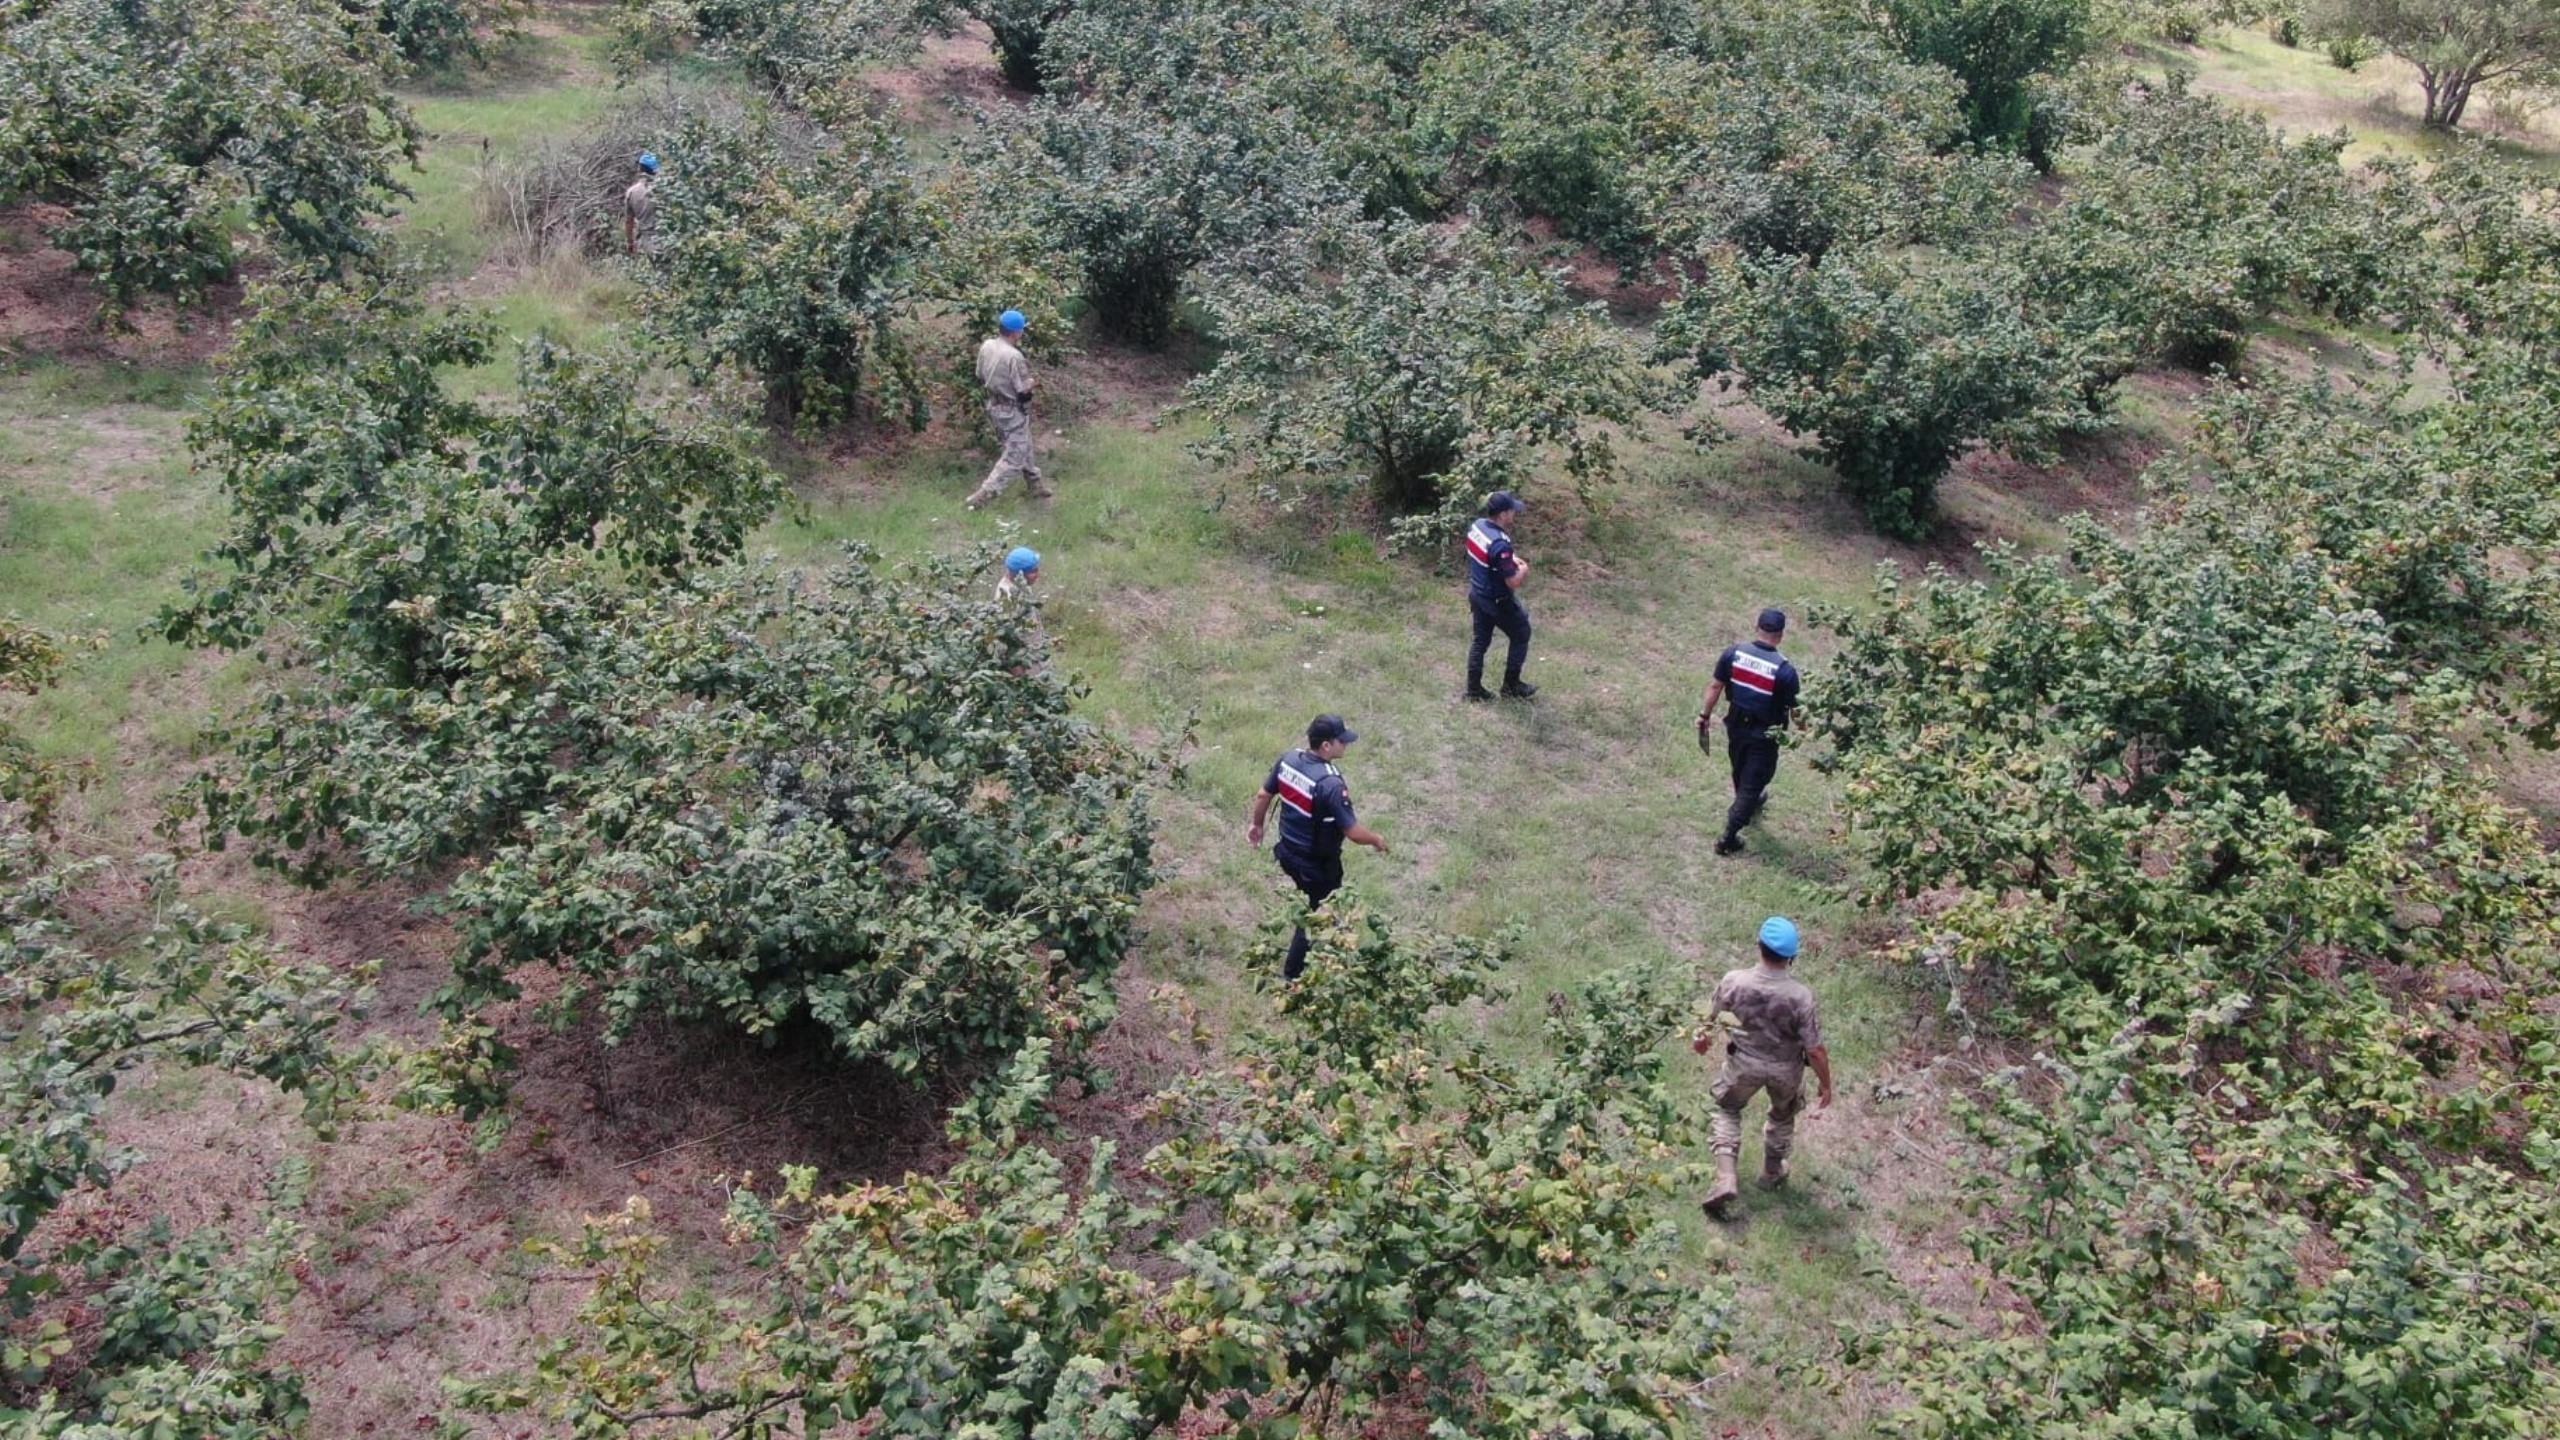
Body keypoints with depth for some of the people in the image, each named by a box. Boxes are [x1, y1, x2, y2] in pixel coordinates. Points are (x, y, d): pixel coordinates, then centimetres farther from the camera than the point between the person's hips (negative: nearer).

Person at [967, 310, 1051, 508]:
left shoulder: (986, 347, -4)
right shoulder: (1014, 356, -28)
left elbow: (980, 378, 8)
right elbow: (1024, 393, -22)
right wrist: (1030, 382, -2)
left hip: (995, 406, 9)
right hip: (1013, 412, -9)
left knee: (1023, 448, 24)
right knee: (1014, 457, 3)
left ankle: (1037, 483, 39)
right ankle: (984, 494, -2)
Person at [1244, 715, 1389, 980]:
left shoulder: (1288, 760, -9)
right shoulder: (1331, 784, -32)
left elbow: (1264, 795, 5)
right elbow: (1353, 832, -27)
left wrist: (1256, 823, 23)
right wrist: (1377, 839, -7)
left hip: (1288, 853, 8)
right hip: (1316, 865, -7)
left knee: (1316, 905, 29)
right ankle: (1292, 974, 23)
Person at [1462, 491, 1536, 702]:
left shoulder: (1477, 526, -5)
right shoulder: (1500, 544, -32)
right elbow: (1513, 582, -28)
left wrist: (1511, 559, 5)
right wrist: (1523, 570, -8)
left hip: (1478, 595, 8)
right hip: (1498, 602, -8)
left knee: (1481, 640, 18)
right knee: (1521, 635, 13)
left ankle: (1473, 688, 25)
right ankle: (1511, 686, 22)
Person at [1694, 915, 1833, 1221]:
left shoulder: (1733, 983, -27)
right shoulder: (1800, 997, -32)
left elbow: (1713, 1020, -7)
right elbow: (1815, 1050, -23)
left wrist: (1703, 1039, 16)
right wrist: (1826, 1086, -5)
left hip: (1744, 1064, 1)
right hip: (1785, 1069, -1)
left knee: (1728, 1109, 28)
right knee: (1783, 1116, 30)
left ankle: (1725, 1178, 14)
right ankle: (1772, 1172, 51)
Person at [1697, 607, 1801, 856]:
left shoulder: (1733, 654, -15)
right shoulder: (1785, 671, -25)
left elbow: (1715, 686, -6)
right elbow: (1794, 709, -14)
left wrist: (1704, 716, 8)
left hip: (1736, 725, 5)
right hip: (1764, 734, -5)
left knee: (1741, 771, 29)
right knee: (1752, 781, 8)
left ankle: (1749, 802, 58)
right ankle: (1728, 837, 9)